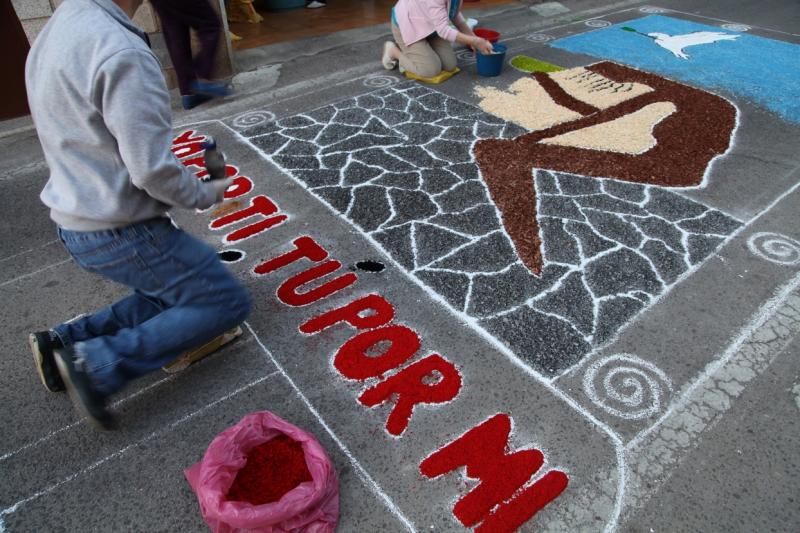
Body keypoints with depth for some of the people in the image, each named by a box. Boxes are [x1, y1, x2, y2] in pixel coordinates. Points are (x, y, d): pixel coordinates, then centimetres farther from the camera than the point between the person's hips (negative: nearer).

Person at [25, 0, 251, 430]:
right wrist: (207, 194, -4)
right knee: (227, 302, 2)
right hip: (124, 234, -9)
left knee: (174, 297, 21)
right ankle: (99, 363, -5)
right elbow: (154, 170, -24)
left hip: (74, 225, 9)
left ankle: (66, 341, 12)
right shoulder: (120, 51, -22)